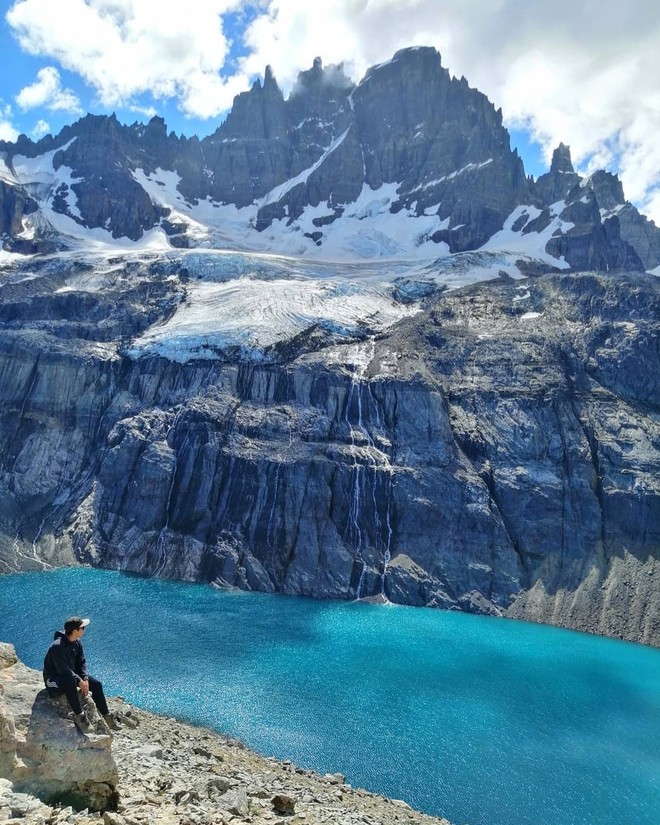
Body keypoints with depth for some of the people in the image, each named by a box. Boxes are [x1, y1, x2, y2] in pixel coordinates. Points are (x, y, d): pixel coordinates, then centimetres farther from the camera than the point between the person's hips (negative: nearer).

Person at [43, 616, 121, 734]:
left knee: (96, 684, -4)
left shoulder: (77, 643, -2)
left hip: (71, 674, 8)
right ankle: (79, 716, -30)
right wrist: (79, 681, -29)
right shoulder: (57, 646, -29)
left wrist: (85, 678, -13)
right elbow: (63, 669, -32)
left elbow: (81, 662, 3)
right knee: (70, 681, -40)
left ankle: (107, 716, 10)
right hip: (53, 679, -8)